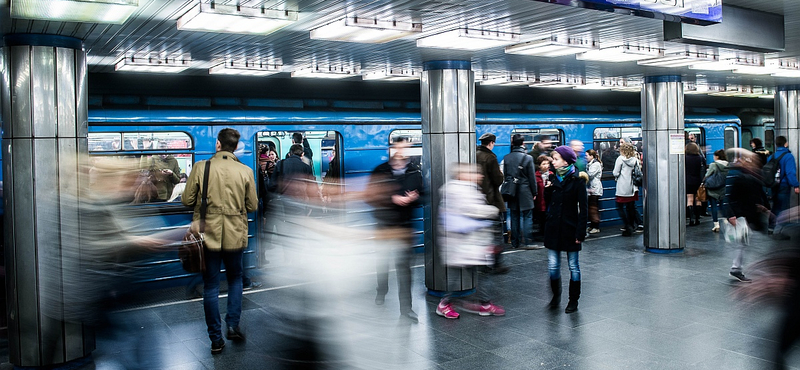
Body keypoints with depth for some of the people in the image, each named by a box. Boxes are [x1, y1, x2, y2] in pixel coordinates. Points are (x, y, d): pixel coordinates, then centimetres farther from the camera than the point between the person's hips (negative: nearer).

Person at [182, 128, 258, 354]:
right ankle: (233, 324, 13)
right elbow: (252, 206, 0)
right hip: (235, 235, 1)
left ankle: (216, 339, 13)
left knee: (211, 286, 9)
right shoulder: (245, 171, -6)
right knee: (235, 278, 23)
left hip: (208, 234, -1)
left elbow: (187, 200, -3)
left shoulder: (200, 168, -8)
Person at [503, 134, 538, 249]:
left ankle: (515, 242, 14)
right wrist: (534, 193, 5)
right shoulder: (528, 158, -9)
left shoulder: (506, 158, 1)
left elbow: (504, 175, 6)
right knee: (527, 217, 2)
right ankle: (525, 242, -2)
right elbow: (532, 177, -4)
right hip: (525, 192, -4)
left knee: (514, 217, 10)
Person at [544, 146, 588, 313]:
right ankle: (556, 296, 25)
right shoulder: (553, 177, 7)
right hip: (553, 227, 4)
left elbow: (583, 208, -9)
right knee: (553, 265, 6)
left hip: (570, 228, -4)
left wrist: (581, 231, -13)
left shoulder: (577, 180, -8)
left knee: (573, 266, 7)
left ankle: (573, 301, 19)